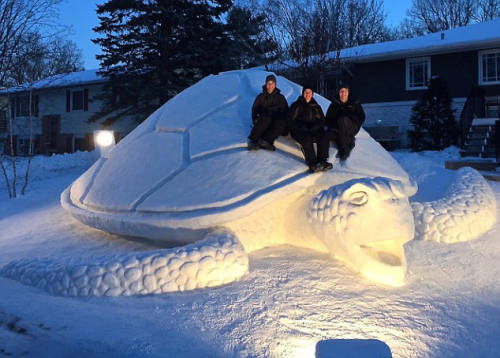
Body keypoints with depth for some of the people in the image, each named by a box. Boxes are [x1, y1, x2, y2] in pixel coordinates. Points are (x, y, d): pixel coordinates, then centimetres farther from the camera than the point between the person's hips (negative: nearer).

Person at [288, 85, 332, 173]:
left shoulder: (316, 106, 24)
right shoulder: (296, 105, 15)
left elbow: (322, 120, 17)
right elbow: (291, 121, 4)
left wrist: (315, 128, -6)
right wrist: (302, 128, -12)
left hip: (313, 130, 3)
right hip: (299, 131, -3)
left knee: (324, 136, -29)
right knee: (307, 138, -36)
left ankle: (322, 161, -40)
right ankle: (312, 163, -46)